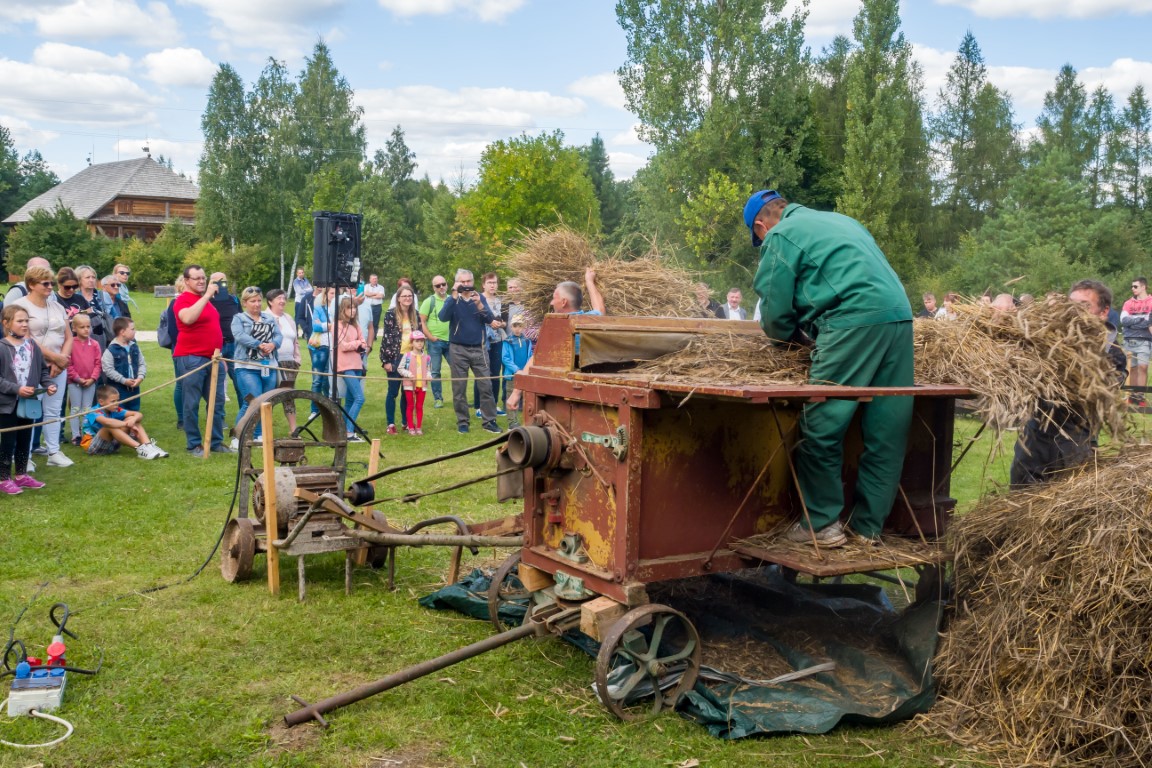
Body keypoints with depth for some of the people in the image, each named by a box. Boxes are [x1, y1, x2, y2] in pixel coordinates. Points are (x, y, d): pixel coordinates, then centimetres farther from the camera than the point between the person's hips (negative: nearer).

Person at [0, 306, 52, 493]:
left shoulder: (32, 346, 4)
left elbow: (43, 370, 11)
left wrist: (49, 384, -5)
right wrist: (16, 389, -24)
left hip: (28, 402, 6)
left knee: (25, 440, 15)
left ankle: (21, 475, 29)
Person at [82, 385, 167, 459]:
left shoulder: (115, 410, -2)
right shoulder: (94, 413, -21)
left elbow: (138, 414, -7)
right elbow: (107, 422, -44)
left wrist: (133, 420, -30)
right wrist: (127, 424, -36)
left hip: (110, 444, 7)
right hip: (92, 446, -6)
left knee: (131, 418, -10)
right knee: (110, 427, -34)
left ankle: (148, 445, -31)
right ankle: (139, 448, -39)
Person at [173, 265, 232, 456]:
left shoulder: (206, 300, 17)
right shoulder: (183, 300, -8)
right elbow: (188, 318, -31)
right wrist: (207, 295, -28)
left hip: (213, 358, 8)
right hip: (191, 358, -8)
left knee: (217, 402, 9)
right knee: (192, 404, -2)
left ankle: (216, 442, 17)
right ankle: (194, 444, 5)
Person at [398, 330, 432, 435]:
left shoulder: (427, 357, 2)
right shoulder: (407, 355, -6)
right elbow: (400, 368, -2)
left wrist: (429, 375, -8)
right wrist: (408, 374, -15)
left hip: (422, 384, 2)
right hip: (410, 384, -2)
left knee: (419, 406, 8)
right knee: (411, 406, 6)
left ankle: (419, 427, 15)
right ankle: (411, 427, 12)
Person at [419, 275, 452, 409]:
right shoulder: (429, 301, -2)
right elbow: (422, 322, -4)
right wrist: (431, 338, -11)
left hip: (451, 341, 3)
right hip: (435, 342, -3)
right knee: (435, 371, 3)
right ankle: (437, 399, 11)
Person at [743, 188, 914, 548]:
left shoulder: (780, 237, 7)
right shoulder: (841, 220, 30)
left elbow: (775, 312, 3)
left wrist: (792, 335, 24)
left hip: (854, 321, -8)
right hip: (900, 316, 8)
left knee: (822, 426, 1)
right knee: (886, 432, 9)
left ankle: (822, 524, 5)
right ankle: (869, 526, 17)